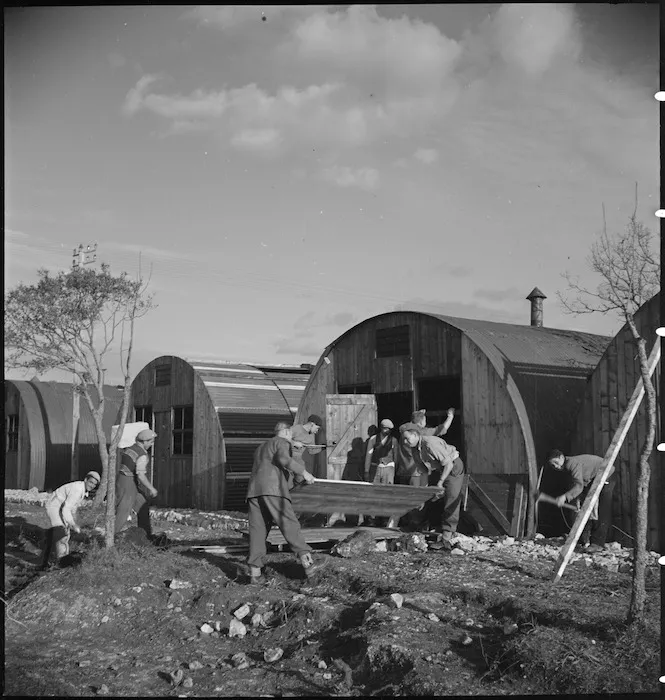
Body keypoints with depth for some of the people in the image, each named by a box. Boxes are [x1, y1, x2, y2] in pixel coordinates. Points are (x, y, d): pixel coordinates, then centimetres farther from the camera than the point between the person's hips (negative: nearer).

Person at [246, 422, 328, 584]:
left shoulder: (261, 448, 35)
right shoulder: (282, 442, 9)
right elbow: (283, 459, -12)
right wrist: (303, 472, -9)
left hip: (253, 490, 7)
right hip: (273, 489, -7)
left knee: (258, 530, 3)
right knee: (290, 525, -12)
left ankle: (254, 573, -3)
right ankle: (307, 563, -19)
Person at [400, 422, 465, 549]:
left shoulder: (431, 443, -31)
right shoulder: (414, 449, -3)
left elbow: (449, 464, -29)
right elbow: (422, 470, 3)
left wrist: (440, 482, -28)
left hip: (453, 467, -9)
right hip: (437, 470, 9)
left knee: (451, 500, -15)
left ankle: (447, 534, -16)